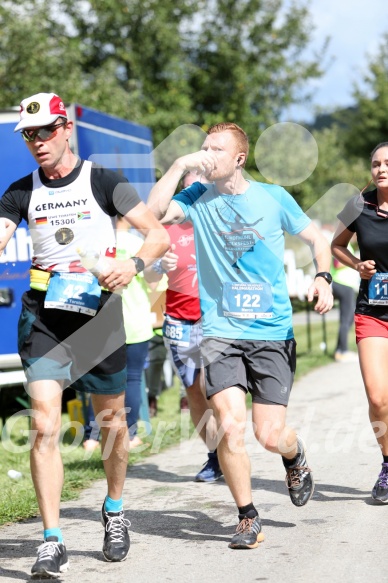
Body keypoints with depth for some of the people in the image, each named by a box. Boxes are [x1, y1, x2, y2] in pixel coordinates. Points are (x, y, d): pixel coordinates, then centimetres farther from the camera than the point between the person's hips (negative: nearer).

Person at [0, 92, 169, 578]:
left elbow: (160, 235, -3)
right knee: (43, 424, -11)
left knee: (111, 421, 11)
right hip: (43, 316, 1)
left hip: (99, 314, -1)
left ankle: (114, 512, 37)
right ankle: (51, 543, -8)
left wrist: (133, 264, -22)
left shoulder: (102, 182, -1)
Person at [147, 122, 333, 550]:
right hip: (221, 333, 1)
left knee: (270, 436, -4)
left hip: (273, 334, 0)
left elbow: (317, 240, 13)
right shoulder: (198, 198, 4)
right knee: (230, 426, -15)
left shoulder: (273, 197, 3)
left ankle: (295, 455, 35)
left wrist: (322, 278, -4)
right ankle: (248, 518, 6)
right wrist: (180, 165, -9)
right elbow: (153, 213, -13)